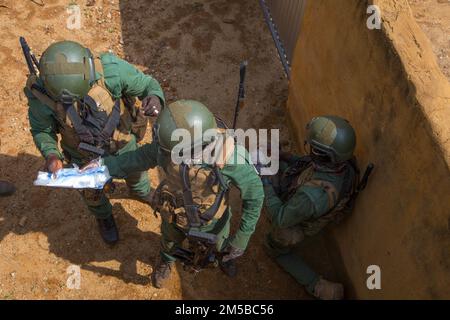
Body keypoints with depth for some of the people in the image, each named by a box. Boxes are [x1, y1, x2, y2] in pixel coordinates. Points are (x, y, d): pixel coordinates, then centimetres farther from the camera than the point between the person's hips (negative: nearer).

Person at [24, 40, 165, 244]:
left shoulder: (110, 69, -37)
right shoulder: (39, 91, -33)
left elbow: (148, 85, -22)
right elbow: (41, 129, -14)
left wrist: (155, 99, -46)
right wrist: (50, 154, -35)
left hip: (122, 140, 0)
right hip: (84, 151, 0)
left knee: (134, 170, 29)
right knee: (91, 191, 25)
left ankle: (142, 192, 66)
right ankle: (103, 216, 61)